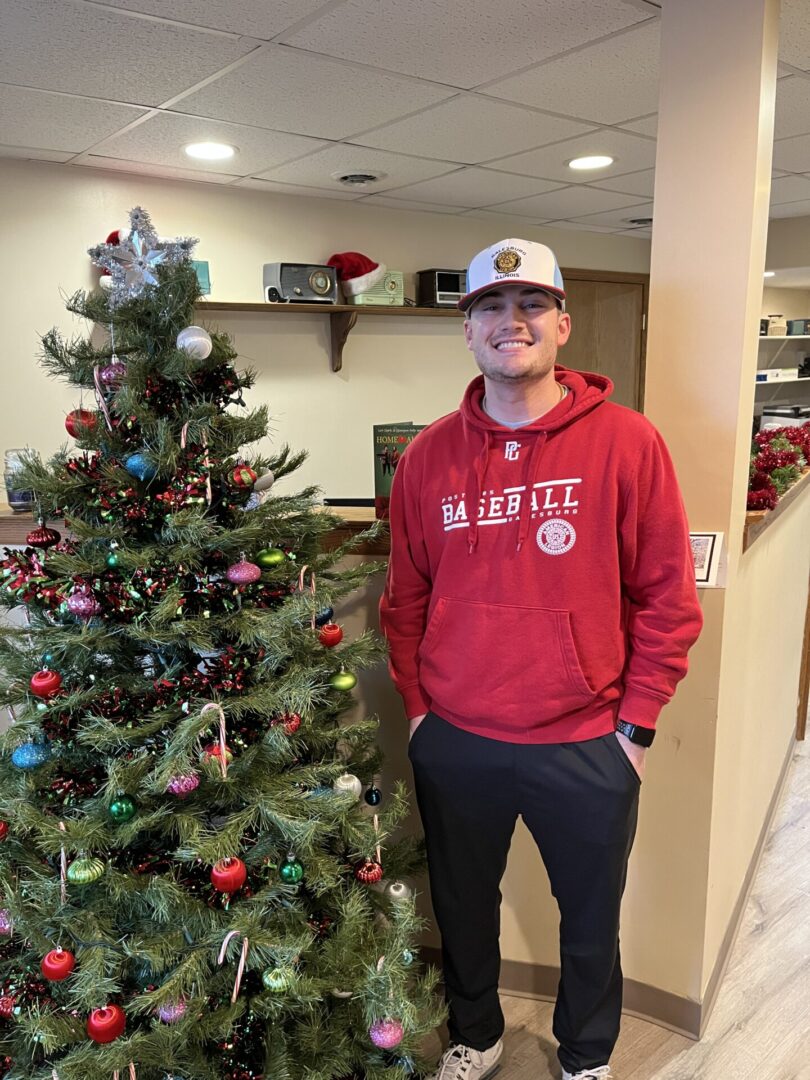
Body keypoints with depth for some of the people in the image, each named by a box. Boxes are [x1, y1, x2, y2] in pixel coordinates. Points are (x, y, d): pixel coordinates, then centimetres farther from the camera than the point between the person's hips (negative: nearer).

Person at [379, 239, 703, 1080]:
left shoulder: (626, 442, -9)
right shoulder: (428, 456, -1)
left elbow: (668, 598, -6)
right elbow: (405, 600, 6)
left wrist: (636, 725, -6)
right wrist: (417, 708, 3)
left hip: (587, 747, -1)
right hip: (455, 743, 2)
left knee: (591, 918, 20)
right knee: (462, 907, 22)